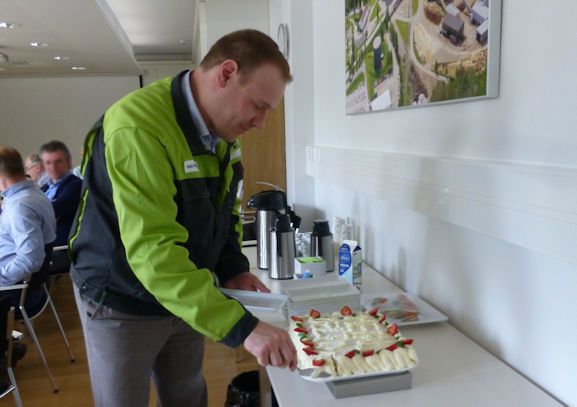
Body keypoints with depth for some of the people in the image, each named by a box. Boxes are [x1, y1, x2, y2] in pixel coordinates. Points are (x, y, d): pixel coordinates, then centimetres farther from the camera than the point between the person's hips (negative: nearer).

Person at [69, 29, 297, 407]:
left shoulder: (221, 127, -3)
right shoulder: (138, 127, -30)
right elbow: (151, 250, -36)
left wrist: (233, 267, -6)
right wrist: (243, 328, -40)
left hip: (188, 299, 7)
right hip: (123, 306, -6)